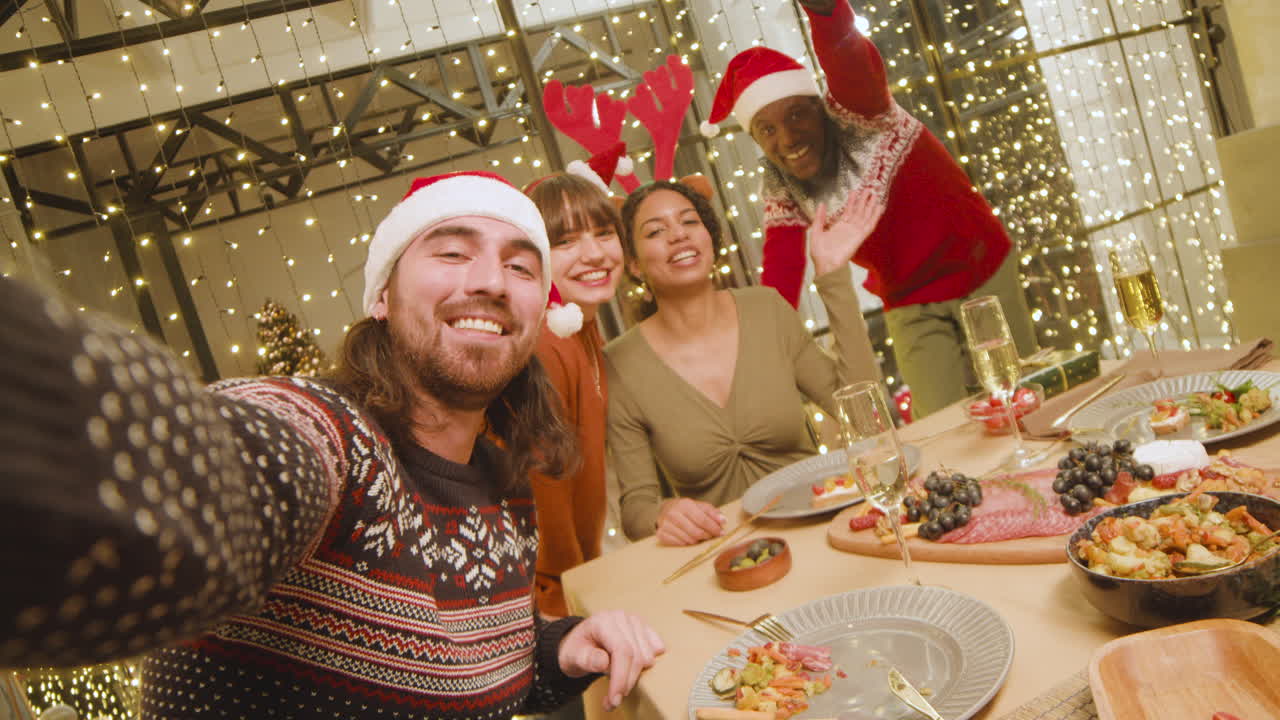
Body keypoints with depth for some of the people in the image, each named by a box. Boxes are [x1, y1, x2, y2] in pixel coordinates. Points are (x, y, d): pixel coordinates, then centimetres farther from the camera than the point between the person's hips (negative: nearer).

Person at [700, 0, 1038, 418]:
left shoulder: (857, 113, -21)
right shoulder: (780, 191, -9)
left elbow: (857, 64, -44)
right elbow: (780, 277, -16)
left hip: (984, 274, -2)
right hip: (911, 309, 2)